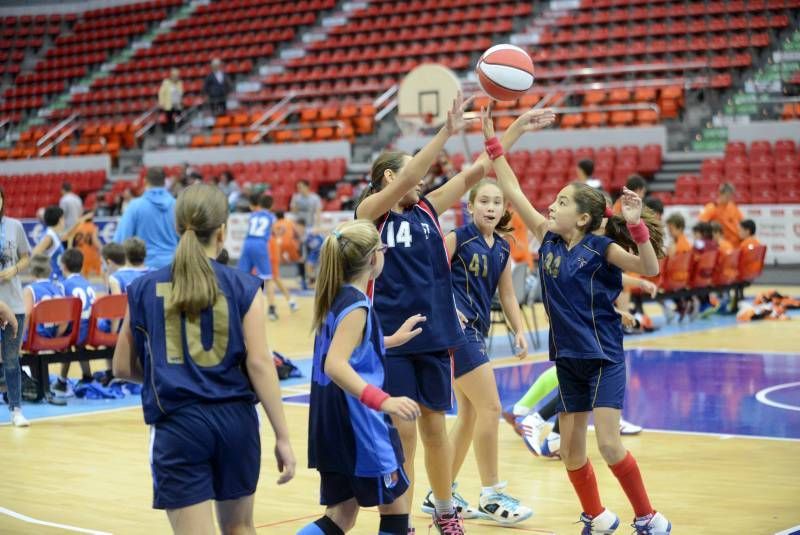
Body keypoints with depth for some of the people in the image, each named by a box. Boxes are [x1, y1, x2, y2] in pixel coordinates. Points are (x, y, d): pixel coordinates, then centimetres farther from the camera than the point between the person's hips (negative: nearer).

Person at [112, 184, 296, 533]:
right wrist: (282, 437, -5)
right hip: (234, 419, 1)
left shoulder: (144, 288, 2)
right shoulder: (243, 287, -2)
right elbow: (259, 364, -8)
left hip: (177, 424, -1)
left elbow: (123, 368, 9)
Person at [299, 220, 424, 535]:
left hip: (332, 424, 9)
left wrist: (392, 339, 38)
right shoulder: (357, 305, -17)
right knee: (395, 505, 9)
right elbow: (335, 365, -31)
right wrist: (383, 401, -41)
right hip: (358, 423, -9)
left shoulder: (336, 299, 9)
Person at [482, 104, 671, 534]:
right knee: (571, 452, 8)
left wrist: (636, 224, -37)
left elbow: (649, 268, -24)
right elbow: (512, 190, 2)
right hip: (567, 358, 6)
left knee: (609, 445, -12)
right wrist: (491, 140, -2)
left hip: (603, 357, -6)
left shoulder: (600, 248, -11)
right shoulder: (549, 240, 2)